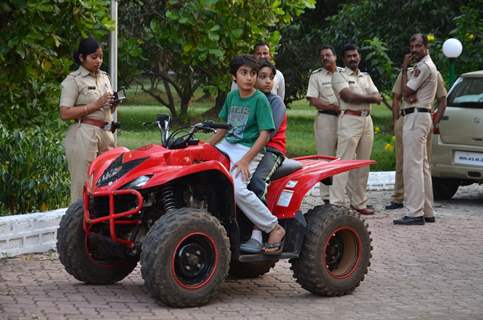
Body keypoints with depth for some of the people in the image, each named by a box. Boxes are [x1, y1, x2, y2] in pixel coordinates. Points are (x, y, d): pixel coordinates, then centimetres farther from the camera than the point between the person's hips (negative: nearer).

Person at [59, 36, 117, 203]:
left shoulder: (104, 77, 18)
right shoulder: (73, 81, -3)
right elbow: (64, 114, -12)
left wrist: (112, 105, 3)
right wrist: (95, 105, -14)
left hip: (105, 133, 6)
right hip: (84, 135, -6)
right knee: (83, 183, -7)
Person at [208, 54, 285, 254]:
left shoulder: (260, 99, -8)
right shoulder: (232, 96, 12)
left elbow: (265, 134, -13)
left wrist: (245, 160, -21)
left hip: (249, 149, -8)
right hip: (227, 146, 8)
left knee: (237, 189, -29)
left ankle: (274, 228, -17)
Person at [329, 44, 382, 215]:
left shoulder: (366, 77, 21)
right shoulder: (339, 76, 2)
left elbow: (378, 97, 7)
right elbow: (348, 96, -14)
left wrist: (357, 98, -12)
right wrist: (369, 98, -6)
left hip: (367, 120, 7)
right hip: (350, 119, -7)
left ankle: (359, 202, 15)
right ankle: (336, 203, -15)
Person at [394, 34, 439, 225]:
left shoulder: (423, 66, -13)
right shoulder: (426, 65, 21)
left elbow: (405, 91, -15)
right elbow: (406, 94, 17)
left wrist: (404, 68, -7)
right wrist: (411, 96, -6)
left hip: (416, 117, -11)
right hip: (420, 116, 11)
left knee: (413, 165, -13)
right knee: (422, 166, 13)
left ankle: (415, 213, -15)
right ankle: (426, 211, 17)